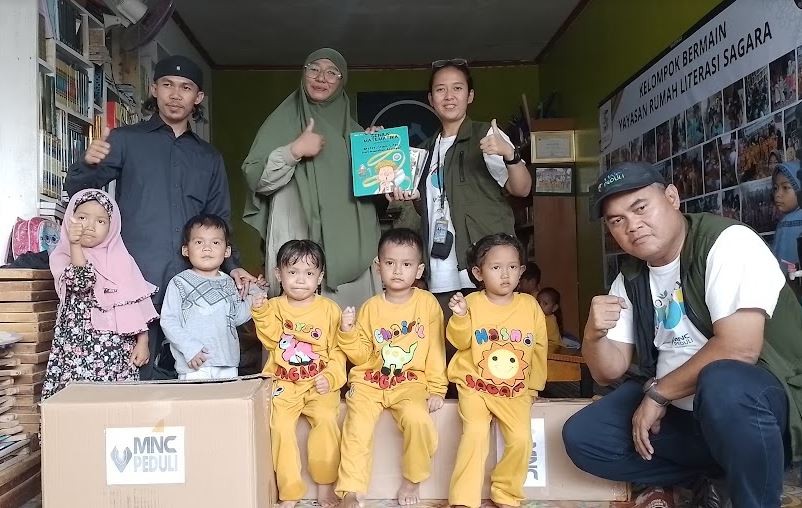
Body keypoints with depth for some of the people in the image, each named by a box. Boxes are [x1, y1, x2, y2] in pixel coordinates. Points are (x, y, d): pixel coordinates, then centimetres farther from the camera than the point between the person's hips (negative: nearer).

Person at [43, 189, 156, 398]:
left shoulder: (120, 258, 8)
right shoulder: (61, 257, 4)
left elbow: (137, 304, 6)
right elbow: (81, 283, -16)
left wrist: (142, 341, 1)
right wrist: (75, 245, -22)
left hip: (118, 349, 1)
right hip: (77, 347, -1)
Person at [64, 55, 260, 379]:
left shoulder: (210, 158, 20)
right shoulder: (126, 140, 10)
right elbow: (77, 189, 3)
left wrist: (232, 266, 6)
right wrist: (89, 163, -19)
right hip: (136, 280, -2)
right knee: (135, 375, -6)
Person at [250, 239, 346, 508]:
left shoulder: (329, 309, 3)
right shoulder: (275, 306, 6)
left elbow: (338, 350, 2)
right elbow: (271, 340, -6)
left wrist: (330, 377, -13)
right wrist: (261, 312, -19)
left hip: (319, 382, -1)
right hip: (284, 383, 1)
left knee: (326, 419, -24)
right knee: (279, 425, -20)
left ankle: (325, 485, -4)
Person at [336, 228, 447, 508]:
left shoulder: (427, 303, 0)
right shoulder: (370, 308, 4)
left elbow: (436, 350, 1)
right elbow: (362, 356, 6)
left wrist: (436, 389, -2)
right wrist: (349, 332, -11)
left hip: (411, 382, -1)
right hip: (370, 381, 2)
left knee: (417, 418, -28)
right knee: (357, 427, -20)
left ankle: (412, 479, -2)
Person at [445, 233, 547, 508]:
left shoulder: (530, 305, 2)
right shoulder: (472, 302, -3)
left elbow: (538, 349, 9)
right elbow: (460, 342, -10)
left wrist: (534, 386, 13)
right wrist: (460, 316, -27)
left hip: (515, 391, 2)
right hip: (475, 385, -2)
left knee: (521, 438, -14)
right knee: (475, 433, -21)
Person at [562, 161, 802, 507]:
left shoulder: (726, 242, -16)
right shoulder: (629, 281, 3)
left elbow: (739, 349, -27)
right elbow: (609, 372, 4)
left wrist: (657, 393, -16)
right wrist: (594, 334, -19)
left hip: (762, 400, -6)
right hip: (677, 409, 7)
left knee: (723, 385, -39)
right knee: (581, 437, -6)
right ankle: (710, 476, 2)